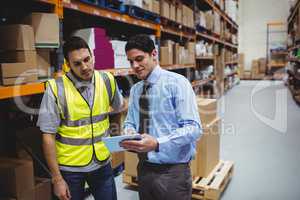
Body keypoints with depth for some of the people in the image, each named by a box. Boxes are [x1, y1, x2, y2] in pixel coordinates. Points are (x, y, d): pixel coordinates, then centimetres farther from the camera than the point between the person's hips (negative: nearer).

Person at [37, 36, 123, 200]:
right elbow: (48, 136, -12)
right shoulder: (56, 88, -16)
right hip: (69, 168, -3)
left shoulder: (107, 80, -6)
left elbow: (119, 107, 14)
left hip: (102, 163, 3)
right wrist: (56, 178, -10)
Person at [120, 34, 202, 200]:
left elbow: (193, 128, -19)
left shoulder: (177, 82, -13)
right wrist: (129, 133, -10)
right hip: (143, 168, 6)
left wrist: (157, 143, -31)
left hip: (172, 171, -5)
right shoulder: (135, 89, 6)